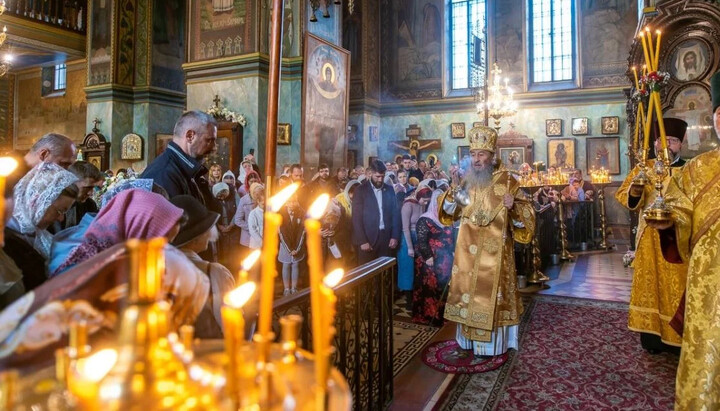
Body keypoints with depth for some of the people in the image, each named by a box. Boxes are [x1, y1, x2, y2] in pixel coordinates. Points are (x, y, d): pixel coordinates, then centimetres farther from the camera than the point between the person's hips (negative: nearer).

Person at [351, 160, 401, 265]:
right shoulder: (361, 190, -1)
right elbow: (357, 217, -6)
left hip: (387, 237, 3)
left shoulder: (389, 190, 10)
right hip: (368, 238, -3)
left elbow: (396, 214, 10)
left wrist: (395, 236, 1)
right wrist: (362, 241, -12)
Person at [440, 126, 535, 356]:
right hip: (468, 250, 5)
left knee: (490, 293, 0)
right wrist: (454, 192, -11)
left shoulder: (506, 180, -7)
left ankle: (493, 343, 16)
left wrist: (513, 207, -28)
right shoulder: (467, 180, 6)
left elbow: (526, 212, -6)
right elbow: (449, 214, 7)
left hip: (494, 251, -4)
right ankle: (471, 338, 25)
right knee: (469, 290, 10)